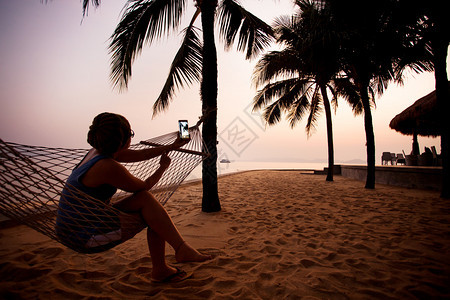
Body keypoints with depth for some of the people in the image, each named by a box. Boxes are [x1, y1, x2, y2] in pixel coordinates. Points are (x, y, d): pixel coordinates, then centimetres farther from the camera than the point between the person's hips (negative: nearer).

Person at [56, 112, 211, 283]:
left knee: (154, 218, 3)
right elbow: (143, 186, -12)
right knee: (145, 199, -16)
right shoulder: (108, 167, -26)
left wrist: (171, 146, 19)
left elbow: (140, 155, 12)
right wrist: (163, 167, 5)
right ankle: (182, 250, -9)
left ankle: (160, 270, 13)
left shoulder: (98, 152, 2)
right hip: (84, 236, -9)